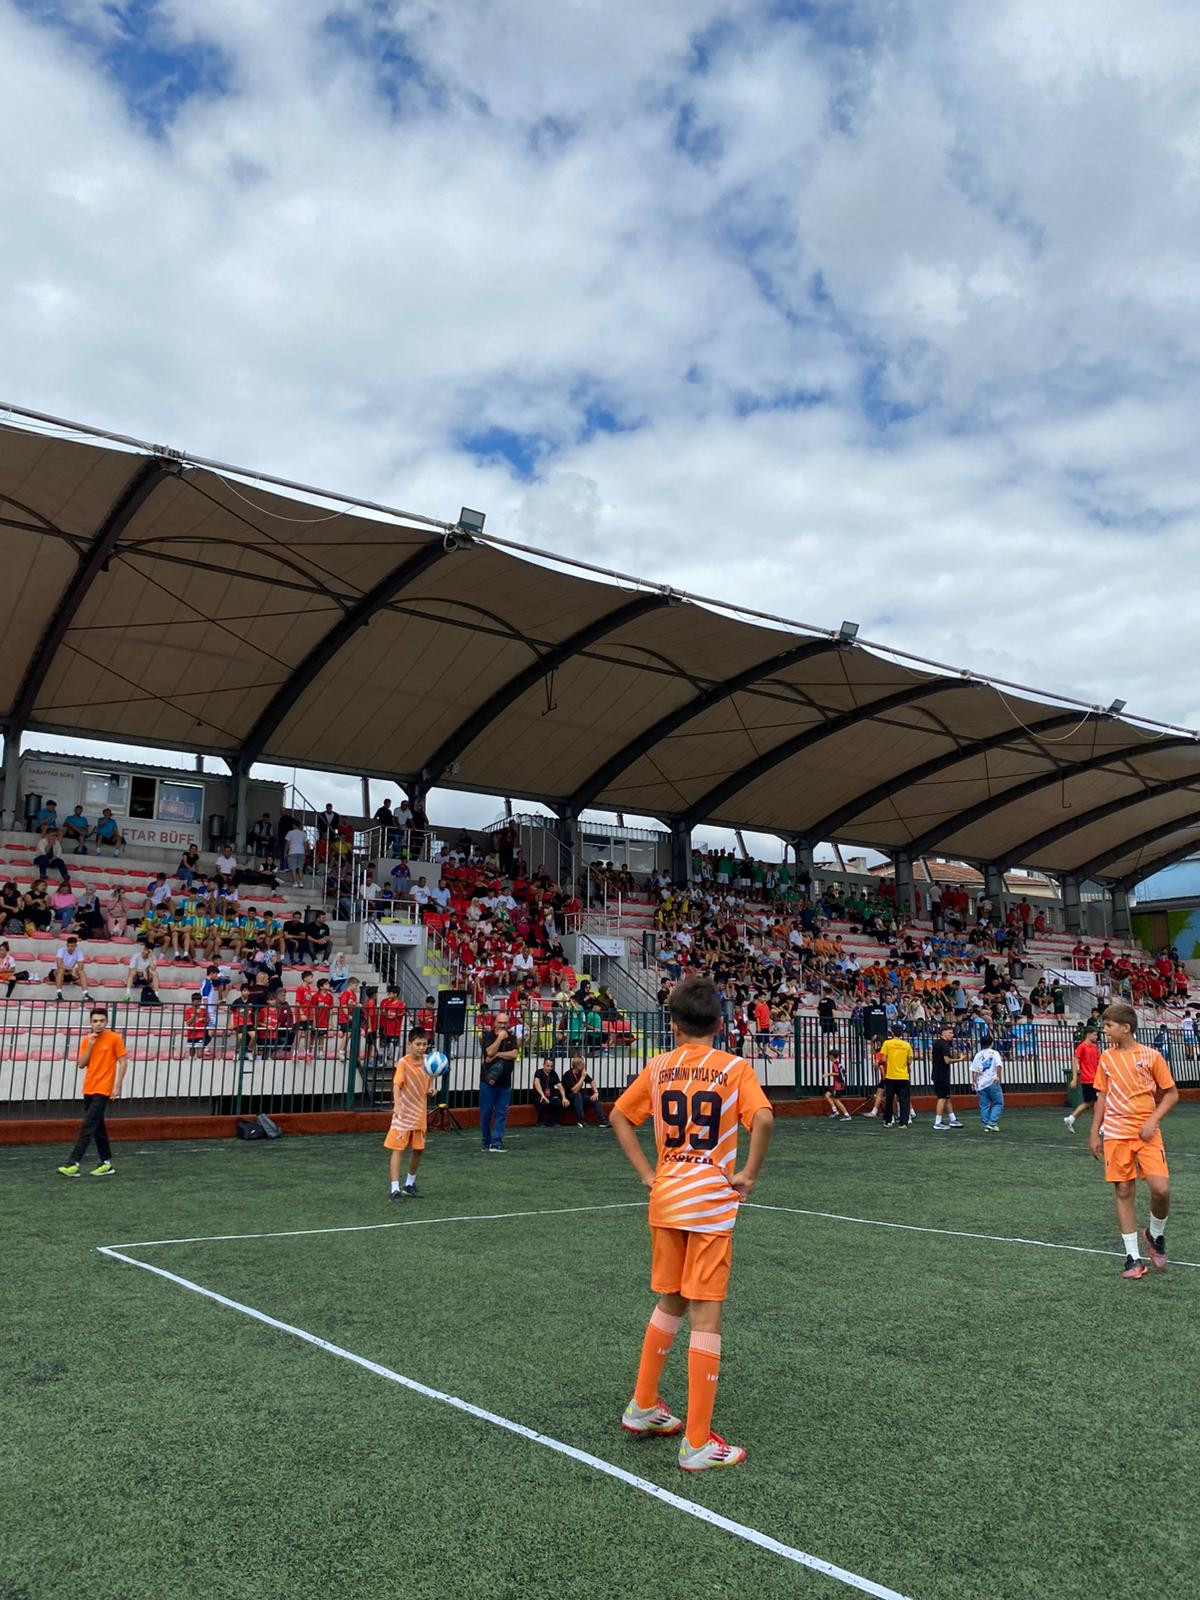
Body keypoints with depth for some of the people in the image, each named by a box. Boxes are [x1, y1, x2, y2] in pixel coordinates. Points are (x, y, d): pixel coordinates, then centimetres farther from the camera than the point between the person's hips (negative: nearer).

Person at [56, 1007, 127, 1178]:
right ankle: (107, 1163, 19)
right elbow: (81, 1065, 4)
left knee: (87, 1126, -13)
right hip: (88, 1089, 7)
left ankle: (73, 1164, -14)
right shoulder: (87, 1040, 9)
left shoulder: (114, 1038, -7)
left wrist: (118, 1086, -11)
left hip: (103, 1090, -7)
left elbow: (123, 1062, -6)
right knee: (97, 1127, 11)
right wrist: (90, 1046, -8)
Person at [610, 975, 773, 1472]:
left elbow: (619, 1117, 7)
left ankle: (642, 1408, 32)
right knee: (706, 1314, 3)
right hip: (712, 1203, -4)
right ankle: (697, 1443, 9)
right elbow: (763, 1118, -22)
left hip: (665, 1201, 4)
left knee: (670, 1304, 22)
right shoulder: (734, 1067, -7)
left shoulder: (658, 1067, 3)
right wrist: (749, 1176, -11)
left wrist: (647, 1174, 7)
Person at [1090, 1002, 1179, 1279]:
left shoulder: (1150, 1055, -4)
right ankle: (1133, 1256, 10)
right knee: (1123, 1191, 2)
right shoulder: (1106, 1058, 6)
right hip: (1115, 1134, 3)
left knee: (1161, 1188, -15)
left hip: (1146, 1133, -3)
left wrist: (1153, 1121, -12)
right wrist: (1094, 1132, 9)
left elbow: (1171, 1093, 0)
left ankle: (1156, 1235, 14)